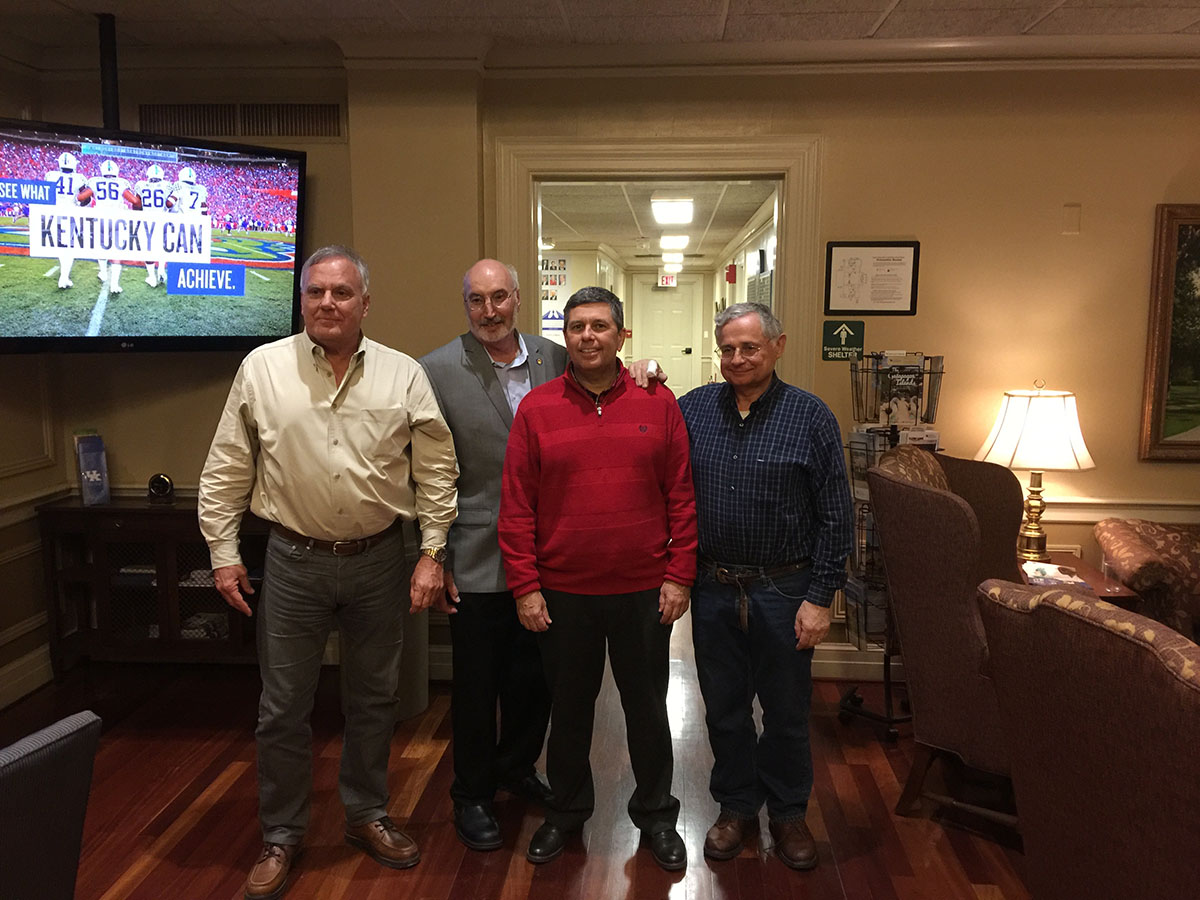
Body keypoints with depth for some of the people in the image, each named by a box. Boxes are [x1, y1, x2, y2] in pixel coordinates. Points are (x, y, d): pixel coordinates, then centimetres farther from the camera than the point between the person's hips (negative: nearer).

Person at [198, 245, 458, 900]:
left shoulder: (403, 375, -2)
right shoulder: (262, 368, -3)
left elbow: (436, 472, 1)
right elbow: (226, 470, 2)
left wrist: (431, 553, -3)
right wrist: (223, 552, 0)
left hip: (380, 559, 1)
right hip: (294, 561, 0)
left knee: (373, 699, 15)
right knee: (282, 709, 9)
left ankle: (367, 815, 35)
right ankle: (280, 838, 28)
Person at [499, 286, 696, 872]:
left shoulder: (658, 403, -1)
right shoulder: (536, 408, -2)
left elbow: (681, 496, 0)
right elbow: (516, 506, -2)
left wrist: (678, 577, -4)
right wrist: (525, 586, -5)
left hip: (644, 591, 0)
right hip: (562, 592, 0)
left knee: (647, 707, 14)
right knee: (568, 706, 17)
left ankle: (656, 815, 36)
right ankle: (566, 810, 39)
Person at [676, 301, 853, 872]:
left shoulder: (811, 417, -6)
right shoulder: (693, 409, 2)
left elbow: (834, 518, -6)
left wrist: (820, 598, -9)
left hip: (783, 590, -2)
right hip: (714, 589, 2)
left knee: (787, 711, 13)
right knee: (724, 707, 15)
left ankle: (788, 813, 34)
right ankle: (736, 807, 35)